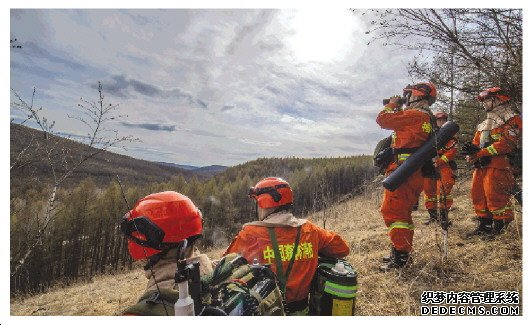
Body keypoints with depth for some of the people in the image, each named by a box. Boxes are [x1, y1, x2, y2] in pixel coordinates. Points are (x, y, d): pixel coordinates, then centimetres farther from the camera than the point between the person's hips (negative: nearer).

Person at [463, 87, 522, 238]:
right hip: (481, 165, 8)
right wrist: (471, 152, -6)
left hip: (499, 164, -8)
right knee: (477, 194, 7)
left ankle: (500, 227, 1)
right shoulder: (485, 124, 26)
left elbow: (507, 143, -14)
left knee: (495, 195, -11)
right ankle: (483, 225, 17)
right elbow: (476, 143, 18)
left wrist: (480, 153, -19)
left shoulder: (513, 119, 0)